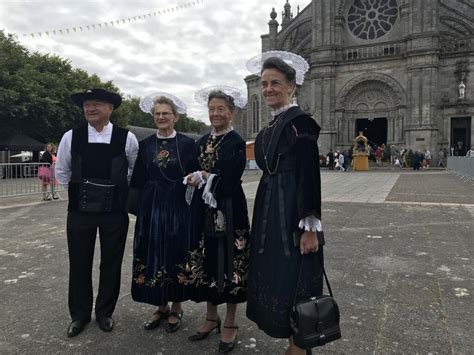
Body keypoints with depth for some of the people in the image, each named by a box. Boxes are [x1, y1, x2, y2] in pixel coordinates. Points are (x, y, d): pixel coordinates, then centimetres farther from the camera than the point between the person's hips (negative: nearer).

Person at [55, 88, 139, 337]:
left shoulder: (126, 138, -6)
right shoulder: (71, 137, -2)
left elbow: (136, 170, 8)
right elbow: (61, 171, 11)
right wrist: (79, 194, 9)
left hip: (115, 211, -1)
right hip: (80, 209, 1)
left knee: (111, 263, 10)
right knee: (79, 263, 11)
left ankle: (105, 312, 30)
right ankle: (79, 314, 31)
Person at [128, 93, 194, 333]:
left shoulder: (187, 143, -2)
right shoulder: (145, 145, 7)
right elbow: (137, 181, 8)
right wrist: (139, 210, 1)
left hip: (178, 208, -3)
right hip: (151, 209, 3)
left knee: (176, 256, 5)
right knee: (153, 257, 7)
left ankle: (176, 308, 22)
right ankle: (161, 307, 25)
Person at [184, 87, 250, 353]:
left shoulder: (236, 142, -10)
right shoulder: (203, 141, 11)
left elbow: (229, 183, -18)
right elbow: (193, 175, 10)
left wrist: (203, 177, -8)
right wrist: (197, 179, -11)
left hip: (228, 212, -6)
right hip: (205, 211, 7)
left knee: (228, 263, 3)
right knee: (206, 262, 13)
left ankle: (231, 324, 20)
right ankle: (212, 317, 31)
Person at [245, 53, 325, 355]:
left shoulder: (300, 122, -12)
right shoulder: (271, 128, 14)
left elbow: (310, 177, -17)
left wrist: (311, 226, -21)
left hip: (293, 214, -9)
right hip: (269, 212, 9)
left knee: (293, 281, 1)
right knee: (274, 278, 16)